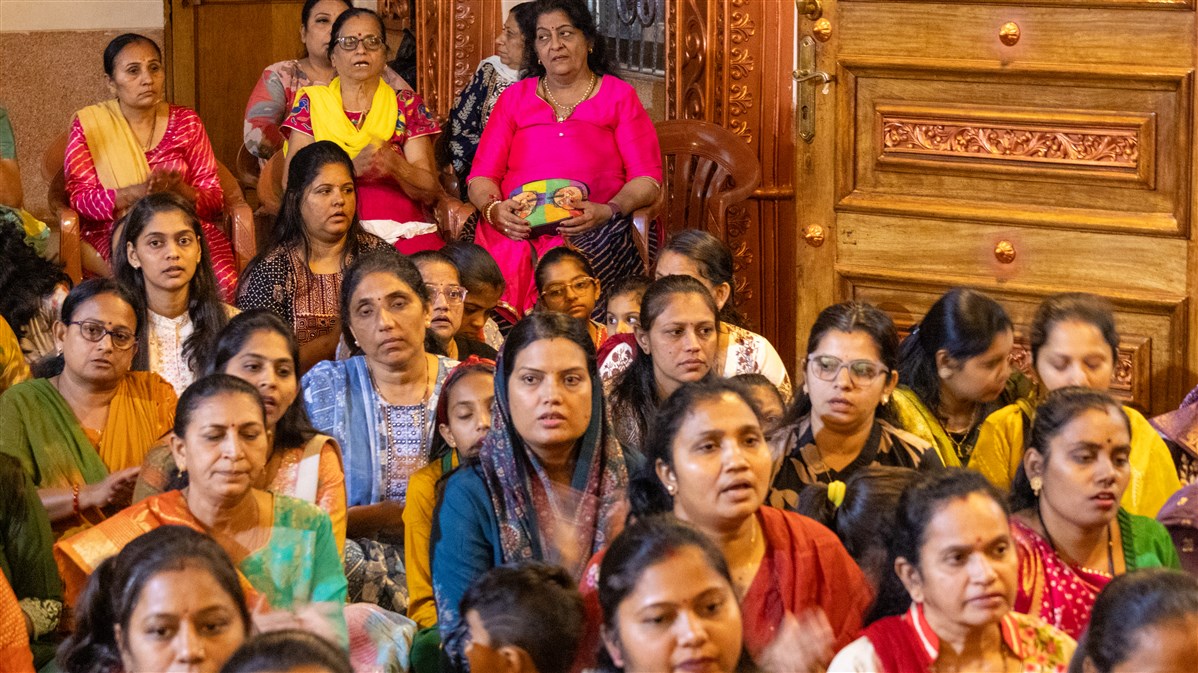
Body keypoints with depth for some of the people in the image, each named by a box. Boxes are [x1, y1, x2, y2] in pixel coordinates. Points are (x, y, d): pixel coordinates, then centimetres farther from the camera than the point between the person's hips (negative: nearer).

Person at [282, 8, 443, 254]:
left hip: (401, 230, 1)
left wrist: (395, 166, -14)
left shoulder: (406, 104, 14)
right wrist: (353, 168, -14)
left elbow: (430, 191, 8)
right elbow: (291, 182, 1)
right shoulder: (311, 103, 13)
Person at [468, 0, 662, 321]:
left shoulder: (620, 96, 13)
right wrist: (494, 209, -10)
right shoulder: (515, 98, 20)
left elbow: (647, 179, 4)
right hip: (518, 230, 2)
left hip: (594, 230, -1)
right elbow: (482, 176, 13)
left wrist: (609, 211, -16)